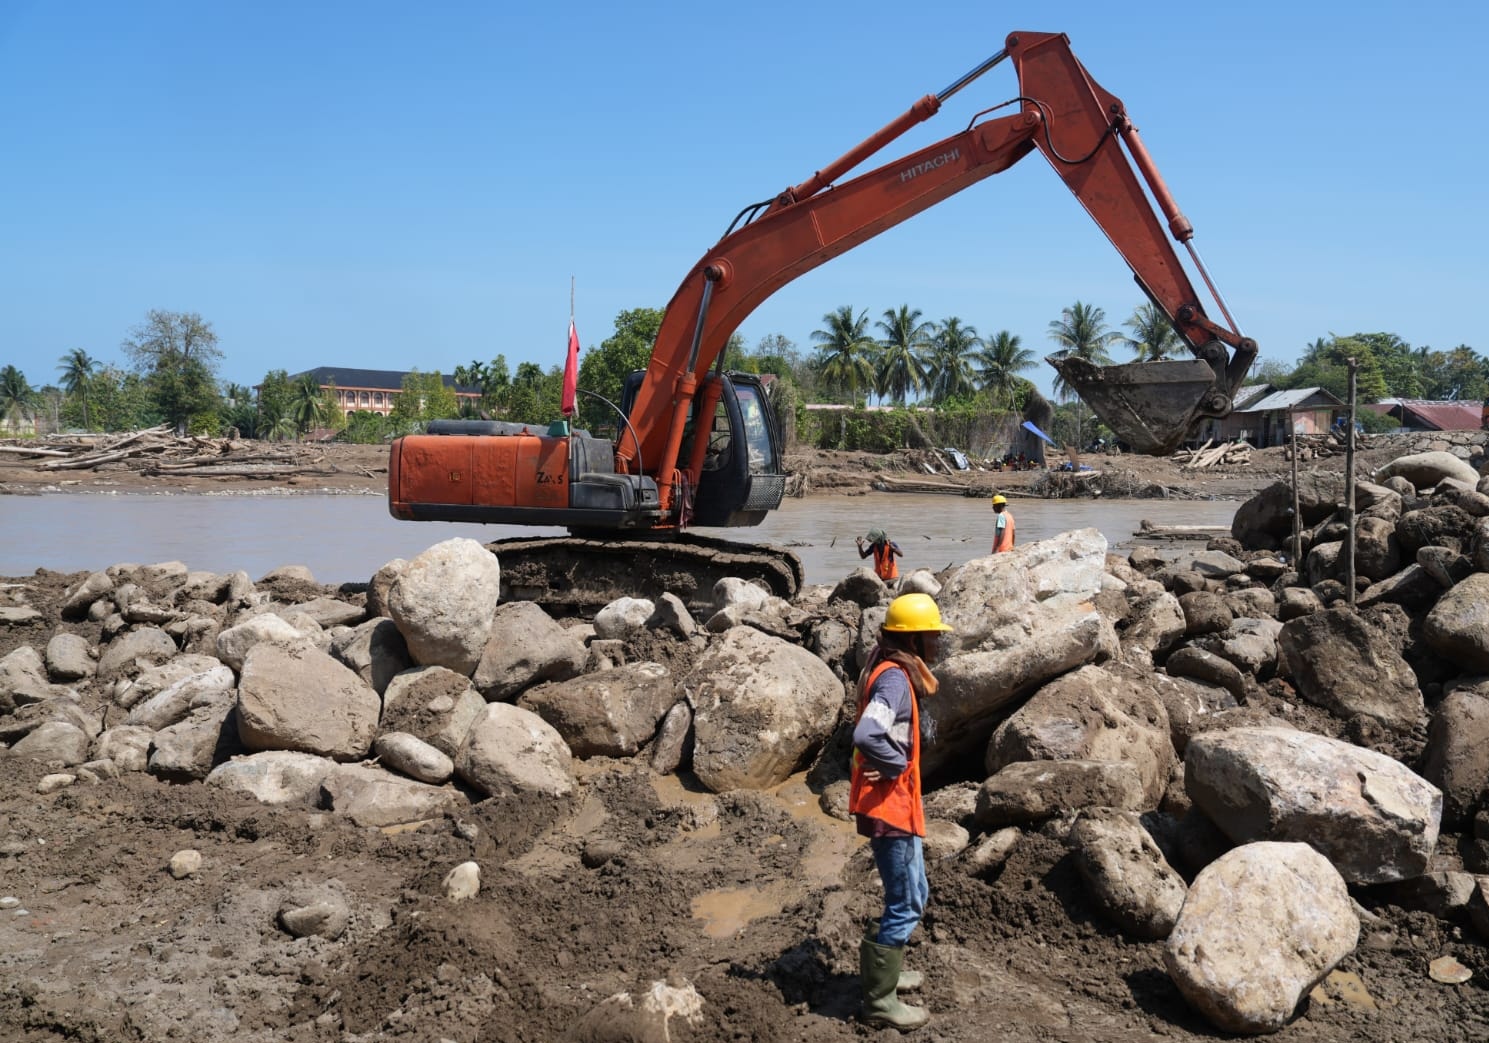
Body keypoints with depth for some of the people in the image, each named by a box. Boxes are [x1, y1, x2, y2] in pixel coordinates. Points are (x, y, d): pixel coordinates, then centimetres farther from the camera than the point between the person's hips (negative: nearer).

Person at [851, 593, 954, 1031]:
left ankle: (881, 969, 35)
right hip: (888, 808, -10)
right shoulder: (895, 678, -21)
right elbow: (866, 735, -36)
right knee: (905, 905, -2)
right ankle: (879, 1000, 6)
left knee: (912, 896, 22)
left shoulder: (896, 671, 10)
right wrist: (898, 764, -20)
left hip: (898, 805, 10)